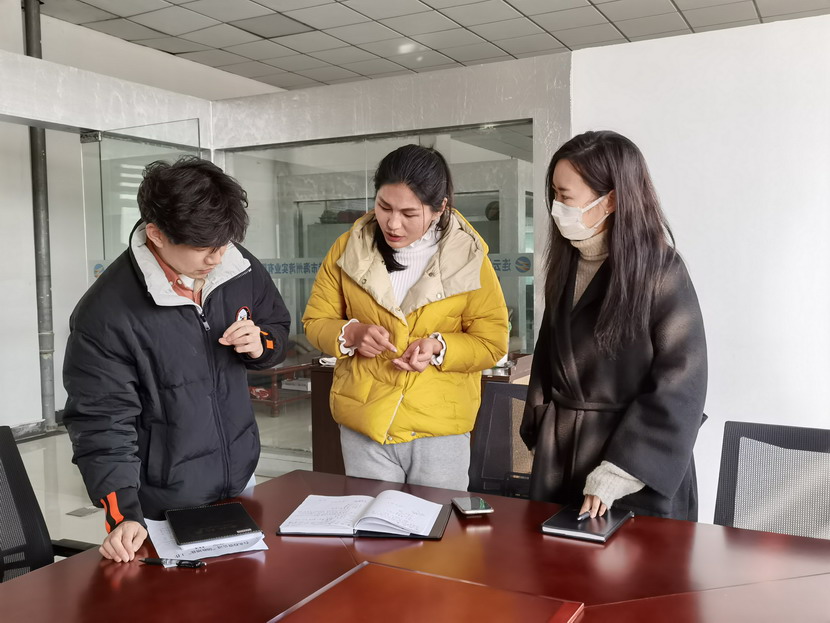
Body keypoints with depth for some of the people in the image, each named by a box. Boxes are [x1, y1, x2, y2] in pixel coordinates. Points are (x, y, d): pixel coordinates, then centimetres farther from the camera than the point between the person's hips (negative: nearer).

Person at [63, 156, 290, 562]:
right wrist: (124, 516, -25)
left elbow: (277, 326, 10)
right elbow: (102, 425, -17)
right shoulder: (106, 315, -22)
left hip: (242, 485, 5)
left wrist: (260, 344, -13)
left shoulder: (239, 269, -8)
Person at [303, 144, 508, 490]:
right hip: (363, 423, 1)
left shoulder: (467, 256, -6)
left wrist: (440, 347, -19)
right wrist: (351, 334, -16)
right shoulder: (349, 248, -2)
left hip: (441, 427, -1)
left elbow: (493, 342, -1)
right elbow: (316, 321, 5)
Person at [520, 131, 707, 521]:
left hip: (637, 453, -6)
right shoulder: (566, 265, 5)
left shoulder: (661, 272, -14)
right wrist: (538, 431, 9)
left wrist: (616, 475, -21)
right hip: (561, 453, 6)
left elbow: (679, 390, -16)